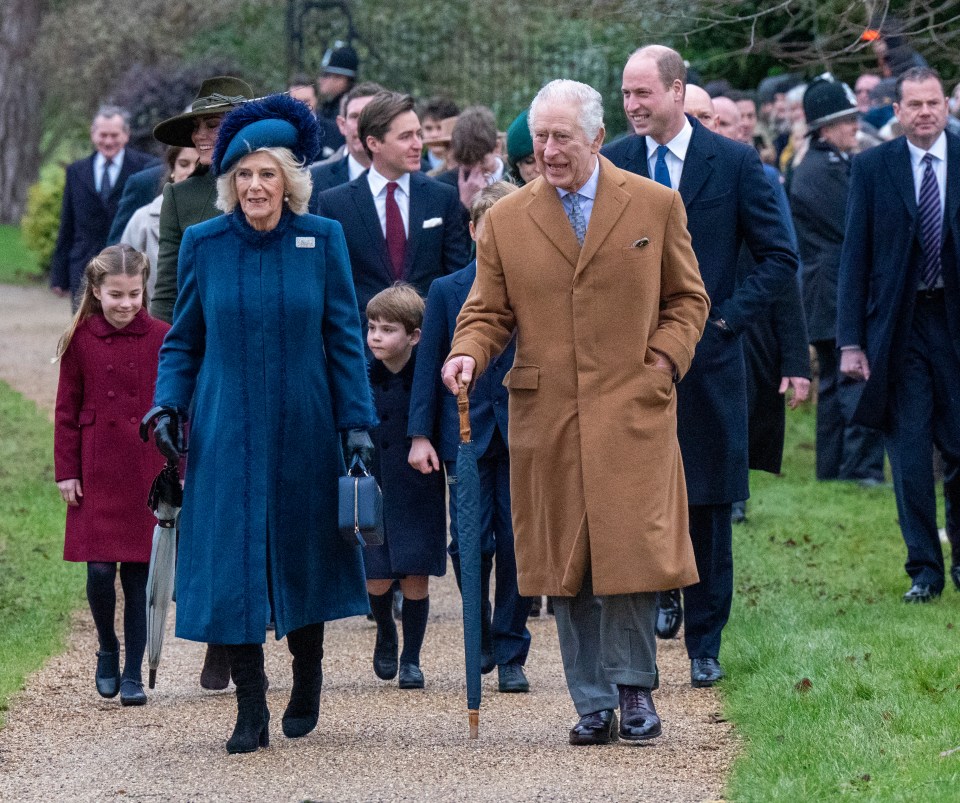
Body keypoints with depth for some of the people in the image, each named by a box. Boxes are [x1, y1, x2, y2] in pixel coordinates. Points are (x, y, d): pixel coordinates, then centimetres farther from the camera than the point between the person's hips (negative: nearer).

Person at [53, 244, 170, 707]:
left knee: (139, 573, 2)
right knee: (100, 569, -6)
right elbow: (67, 411, 4)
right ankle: (107, 651, 20)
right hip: (97, 474, 0)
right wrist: (66, 472, 0)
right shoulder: (80, 341, 0)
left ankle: (133, 673, 10)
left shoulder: (161, 339, 0)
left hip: (147, 474, 0)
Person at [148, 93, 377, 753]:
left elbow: (345, 338, 1)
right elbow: (184, 340, 8)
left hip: (304, 430, 0)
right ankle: (252, 710, 2)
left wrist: (357, 420, -3)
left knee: (303, 557, 10)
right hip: (227, 433, 0)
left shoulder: (322, 240, -1)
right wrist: (168, 403, -5)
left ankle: (307, 683, 31)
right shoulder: (204, 244, 0)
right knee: (232, 565, -5)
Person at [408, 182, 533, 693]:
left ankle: (510, 654, 10)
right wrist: (420, 434, -1)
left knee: (517, 545, 1)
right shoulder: (447, 291, 6)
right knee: (469, 544, -4)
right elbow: (429, 365, 5)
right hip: (466, 435, 0)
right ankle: (482, 638, 17)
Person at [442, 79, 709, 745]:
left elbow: (688, 298, 13)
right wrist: (468, 354, -10)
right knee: (566, 562, 2)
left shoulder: (655, 206, 6)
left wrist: (664, 359, -2)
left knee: (631, 551, -8)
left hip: (631, 409, -1)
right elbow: (489, 312, 11)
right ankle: (594, 705, 10)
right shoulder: (505, 221, 8)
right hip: (546, 415, 2)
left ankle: (633, 686, 9)